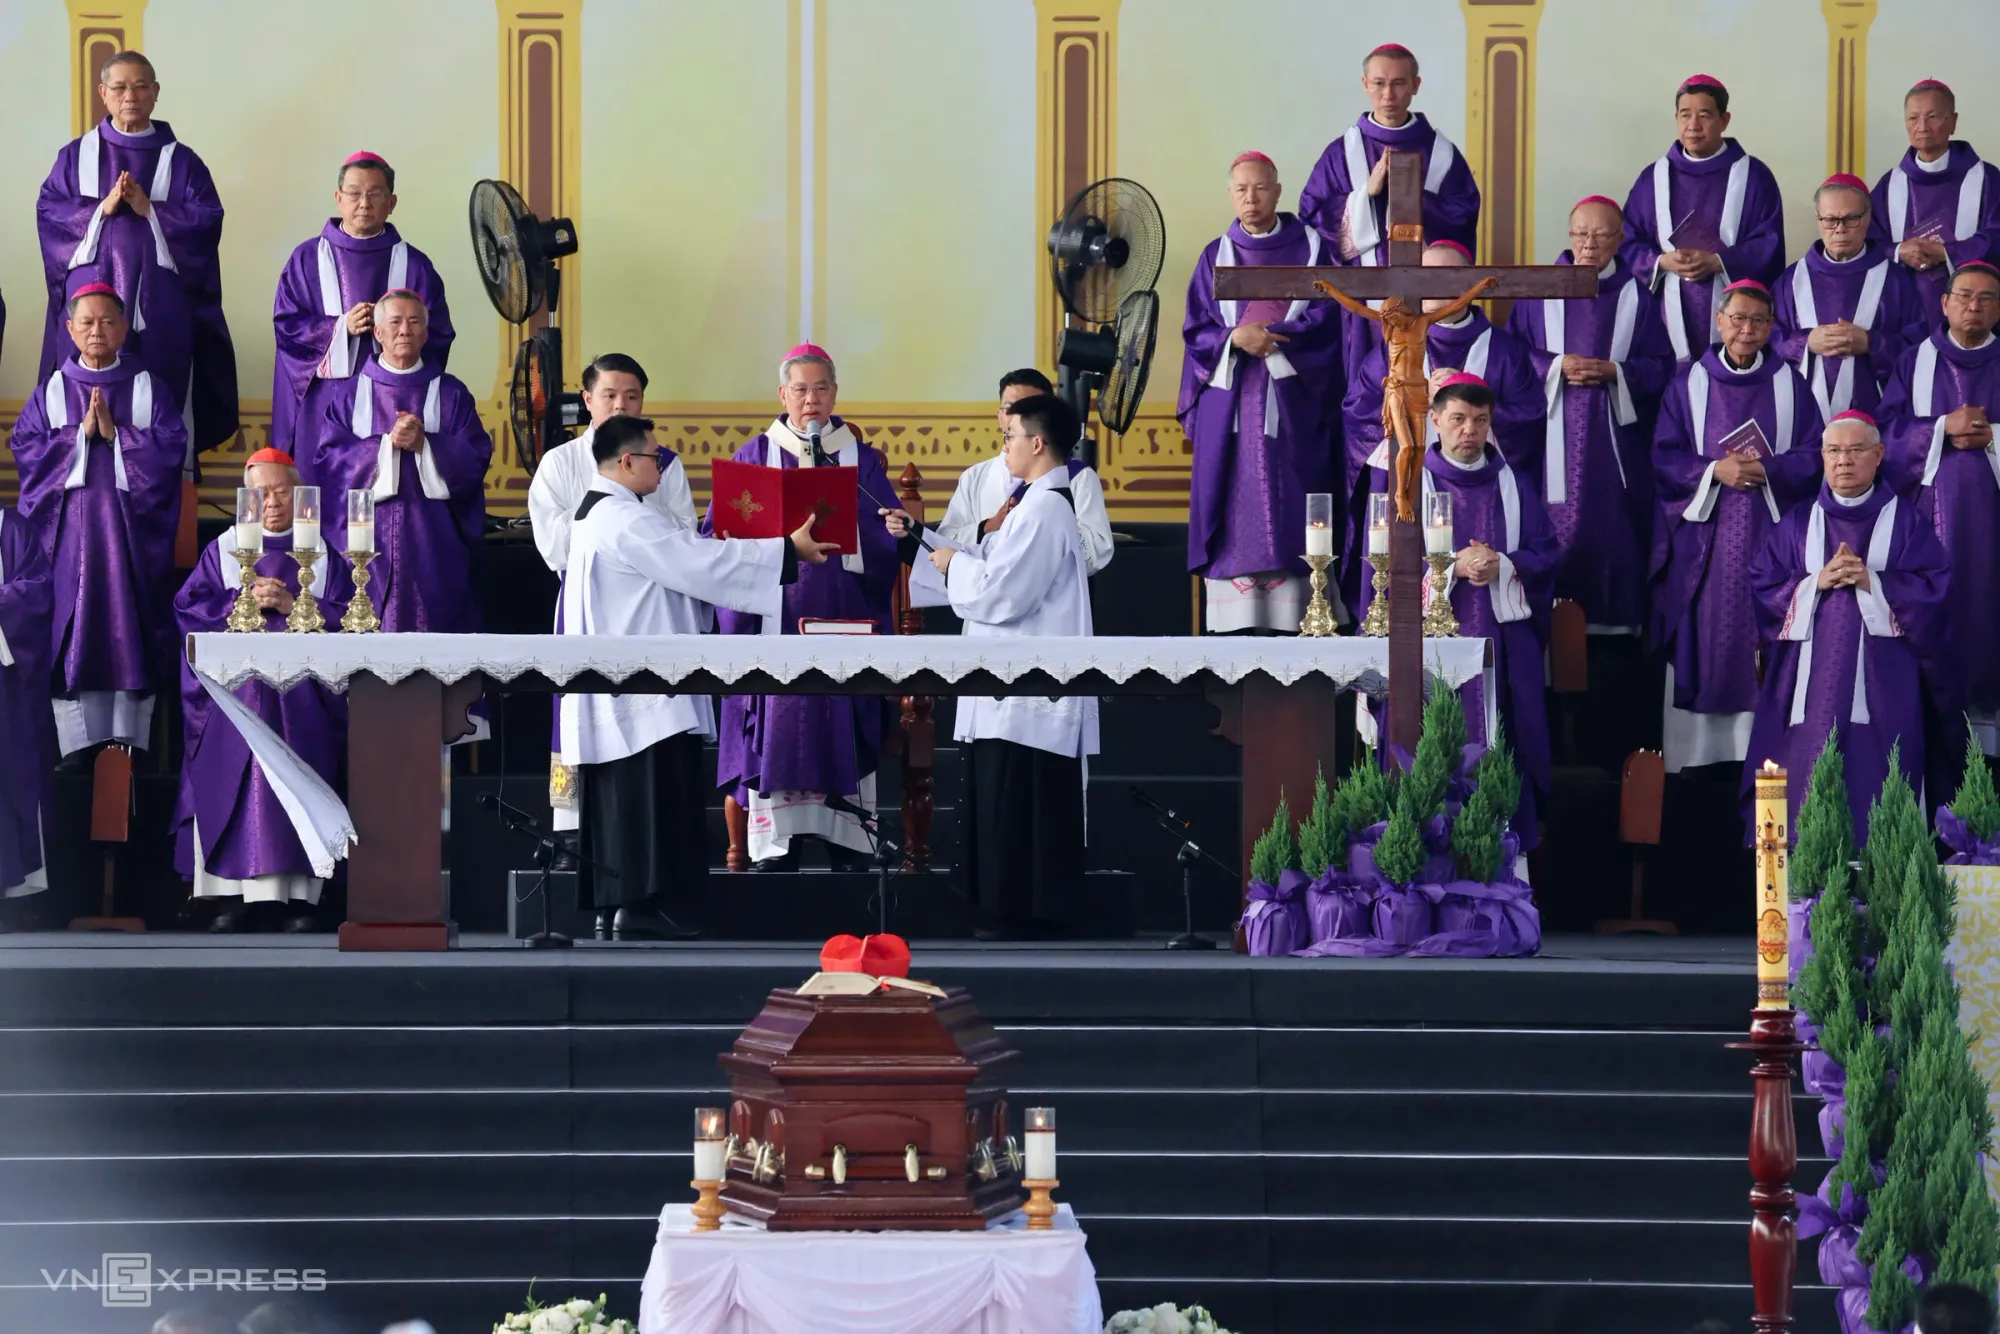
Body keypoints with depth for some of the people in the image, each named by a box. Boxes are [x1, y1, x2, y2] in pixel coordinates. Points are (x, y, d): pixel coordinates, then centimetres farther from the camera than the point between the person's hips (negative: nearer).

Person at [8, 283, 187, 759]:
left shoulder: (148, 388, 7)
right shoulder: (51, 392, 9)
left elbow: (171, 447, -3)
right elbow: (25, 449, 0)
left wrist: (115, 433, -12)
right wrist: (81, 434, -10)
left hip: (132, 530, 0)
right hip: (69, 533, 1)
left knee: (129, 628, -3)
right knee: (72, 632, -4)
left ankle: (130, 749, 0)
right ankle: (77, 749, -2)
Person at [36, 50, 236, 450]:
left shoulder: (180, 161, 7)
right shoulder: (76, 156, 10)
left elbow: (208, 222, -2)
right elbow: (47, 212, 2)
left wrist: (150, 210, -13)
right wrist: (101, 210, -12)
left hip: (159, 303, -1)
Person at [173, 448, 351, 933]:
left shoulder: (323, 557, 15)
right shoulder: (222, 550, 16)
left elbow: (346, 619, 4)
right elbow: (190, 608, 5)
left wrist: (293, 605, -9)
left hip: (302, 689, 0)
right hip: (234, 687, 0)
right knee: (231, 776, -15)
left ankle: (299, 894, -12)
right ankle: (230, 894, -15)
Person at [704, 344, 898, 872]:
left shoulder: (862, 459, 10)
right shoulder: (754, 458, 9)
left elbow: (887, 536, 4)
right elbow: (719, 533, 4)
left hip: (843, 616, 1)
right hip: (774, 610, -1)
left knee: (843, 724, -2)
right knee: (775, 721, -5)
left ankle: (849, 841, 1)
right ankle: (775, 843, -2)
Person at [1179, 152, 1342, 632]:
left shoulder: (1309, 248, 7)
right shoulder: (1215, 256, 11)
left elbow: (1324, 318, -2)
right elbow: (1197, 331, 6)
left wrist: (1263, 339, -11)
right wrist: (1235, 339, -14)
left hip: (1292, 405, -1)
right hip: (1229, 405, 1)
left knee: (1289, 508, -5)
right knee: (1235, 509, -4)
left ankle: (1290, 622, -7)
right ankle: (1233, 626, -7)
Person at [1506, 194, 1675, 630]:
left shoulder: (1637, 297, 7)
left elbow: (1661, 365, 3)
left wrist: (1614, 372, -14)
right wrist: (1556, 366, -13)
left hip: (1615, 437, 0)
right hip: (1554, 435, 0)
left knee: (1613, 526, -1)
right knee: (1558, 530, -3)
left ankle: (1614, 619, 6)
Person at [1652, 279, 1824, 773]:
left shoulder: (1790, 385, 8)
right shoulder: (1689, 382, 6)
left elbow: (1814, 456, 3)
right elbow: (1664, 457, 2)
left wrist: (1768, 469, -14)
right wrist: (1715, 470, -14)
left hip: (1770, 532, 0)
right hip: (1704, 532, 0)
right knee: (1703, 637, -4)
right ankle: (1694, 747, 0)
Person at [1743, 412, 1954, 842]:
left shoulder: (1904, 522, 7)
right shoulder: (1798, 524, 13)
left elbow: (1934, 591, -2)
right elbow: (1761, 588, 7)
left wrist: (1872, 581, -14)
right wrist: (1815, 583, -9)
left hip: (1882, 688, -2)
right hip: (1811, 683, 2)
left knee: (1874, 785, -9)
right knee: (1806, 794, -7)